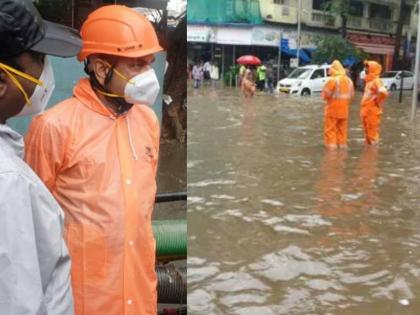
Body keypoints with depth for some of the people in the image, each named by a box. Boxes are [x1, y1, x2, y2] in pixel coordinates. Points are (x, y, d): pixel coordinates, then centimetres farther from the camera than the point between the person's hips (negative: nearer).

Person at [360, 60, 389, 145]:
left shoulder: (376, 81, -15)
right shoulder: (369, 81, 15)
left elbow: (383, 92, -33)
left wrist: (378, 102, -18)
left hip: (372, 110, -10)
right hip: (365, 109, 10)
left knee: (372, 130, -4)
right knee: (367, 130, 17)